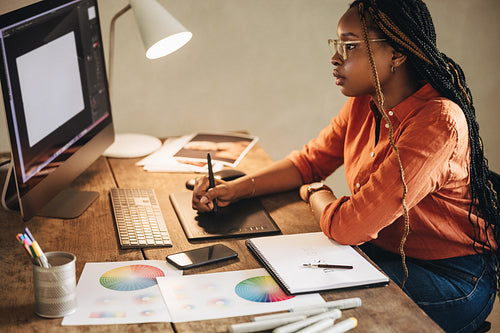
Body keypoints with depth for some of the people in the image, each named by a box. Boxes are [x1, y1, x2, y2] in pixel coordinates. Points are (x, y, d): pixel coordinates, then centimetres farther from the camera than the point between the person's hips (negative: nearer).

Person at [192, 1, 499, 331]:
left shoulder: (438, 122, -30)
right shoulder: (364, 104, -3)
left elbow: (348, 225, -31)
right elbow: (310, 161, 10)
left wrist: (315, 193, -8)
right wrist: (235, 189, -5)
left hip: (453, 278, -7)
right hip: (383, 252, 7)